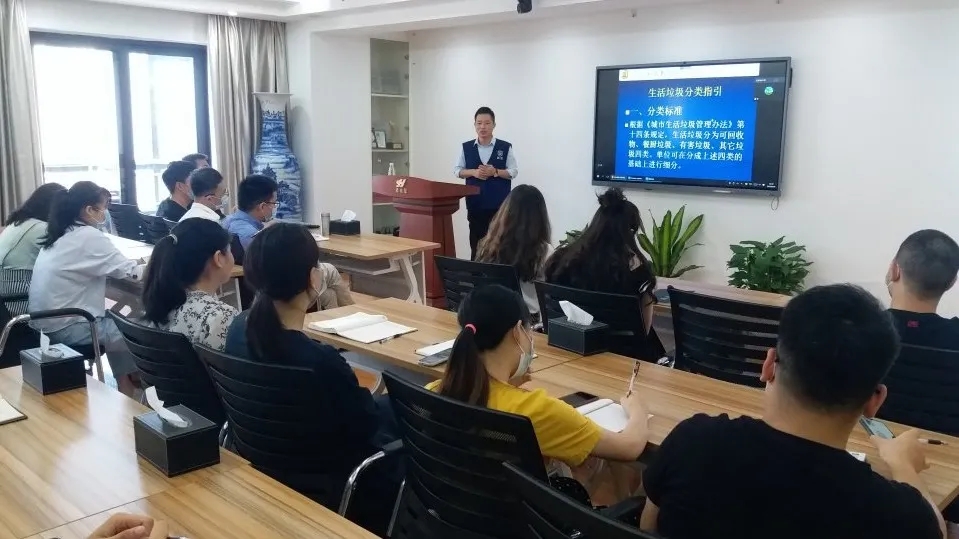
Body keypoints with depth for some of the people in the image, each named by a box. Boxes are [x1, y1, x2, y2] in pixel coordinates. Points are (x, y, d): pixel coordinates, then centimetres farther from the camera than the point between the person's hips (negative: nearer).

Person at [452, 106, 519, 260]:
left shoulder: (505, 147, -1)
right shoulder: (466, 147, 6)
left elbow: (514, 172, 0)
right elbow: (457, 170, 8)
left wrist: (495, 172, -15)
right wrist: (473, 172, -10)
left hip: (500, 205, -2)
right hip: (475, 204, 2)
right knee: (476, 243, 6)